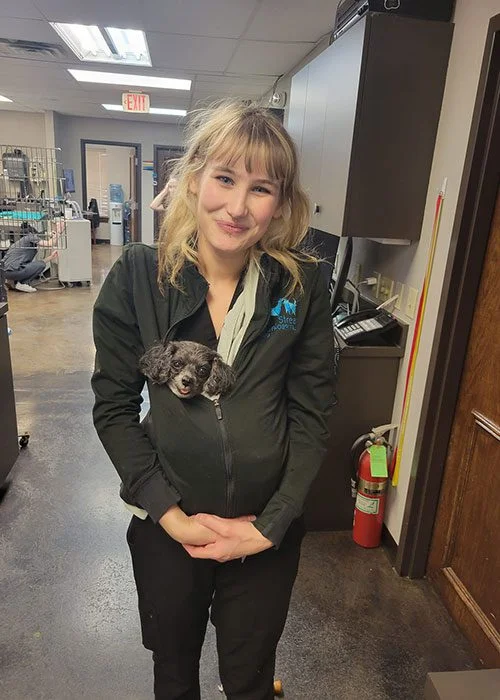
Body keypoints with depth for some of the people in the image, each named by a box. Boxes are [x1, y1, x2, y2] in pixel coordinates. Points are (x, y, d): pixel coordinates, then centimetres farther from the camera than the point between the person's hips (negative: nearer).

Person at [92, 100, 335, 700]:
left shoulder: (302, 286, -11)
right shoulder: (137, 277, -13)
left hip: (269, 530, 0)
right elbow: (114, 407, -8)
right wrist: (167, 512, -13)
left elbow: (311, 415, -7)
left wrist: (271, 524, -11)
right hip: (167, 525, 1)